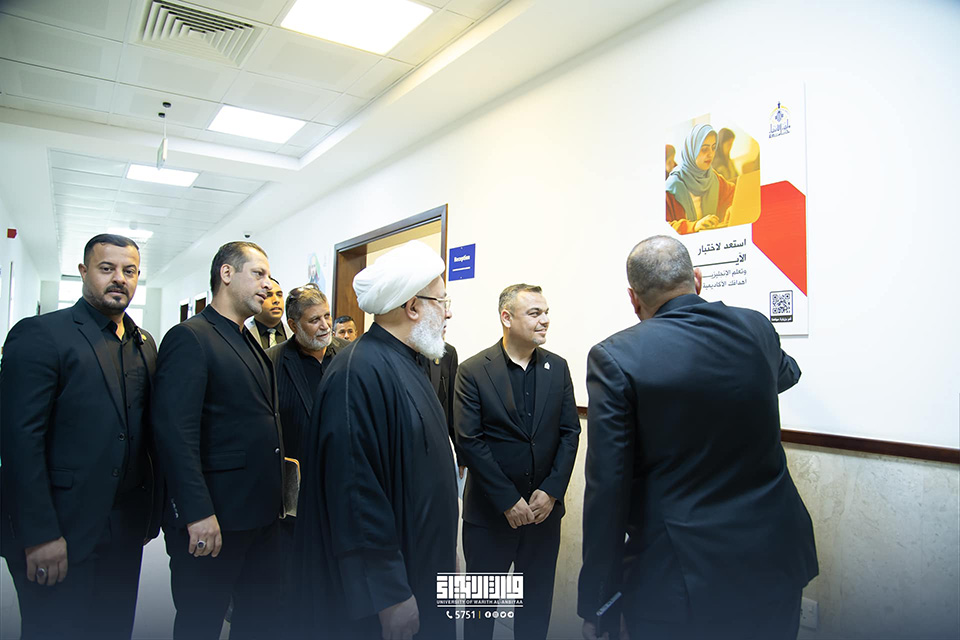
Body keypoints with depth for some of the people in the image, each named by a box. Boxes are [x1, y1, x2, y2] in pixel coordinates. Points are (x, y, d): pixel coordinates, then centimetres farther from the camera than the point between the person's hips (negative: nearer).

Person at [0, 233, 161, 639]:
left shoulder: (145, 344, 10)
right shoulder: (39, 335, -9)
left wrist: (151, 513, 9)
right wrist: (39, 535, -17)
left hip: (125, 532, 6)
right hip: (61, 535, -6)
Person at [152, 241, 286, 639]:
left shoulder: (251, 345, 14)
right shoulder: (189, 338, -13)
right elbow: (175, 431, -21)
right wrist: (198, 513, -23)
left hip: (261, 513, 8)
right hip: (211, 519, -8)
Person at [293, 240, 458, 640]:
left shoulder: (403, 365, 7)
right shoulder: (360, 374, -24)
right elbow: (354, 488, -28)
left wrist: (444, 552, 16)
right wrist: (390, 597, -23)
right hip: (380, 587, -9)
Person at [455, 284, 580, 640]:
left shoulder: (558, 368, 1)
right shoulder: (473, 371, -10)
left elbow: (570, 432, 0)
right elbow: (470, 442, -14)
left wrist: (551, 492, -9)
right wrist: (508, 500, -16)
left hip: (544, 507, 3)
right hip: (490, 510, -3)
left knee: (538, 598, 18)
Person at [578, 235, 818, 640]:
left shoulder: (615, 358, -16)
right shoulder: (755, 328, -2)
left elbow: (607, 489, -17)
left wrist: (598, 607, -7)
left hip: (679, 581, -5)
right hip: (773, 565, 5)